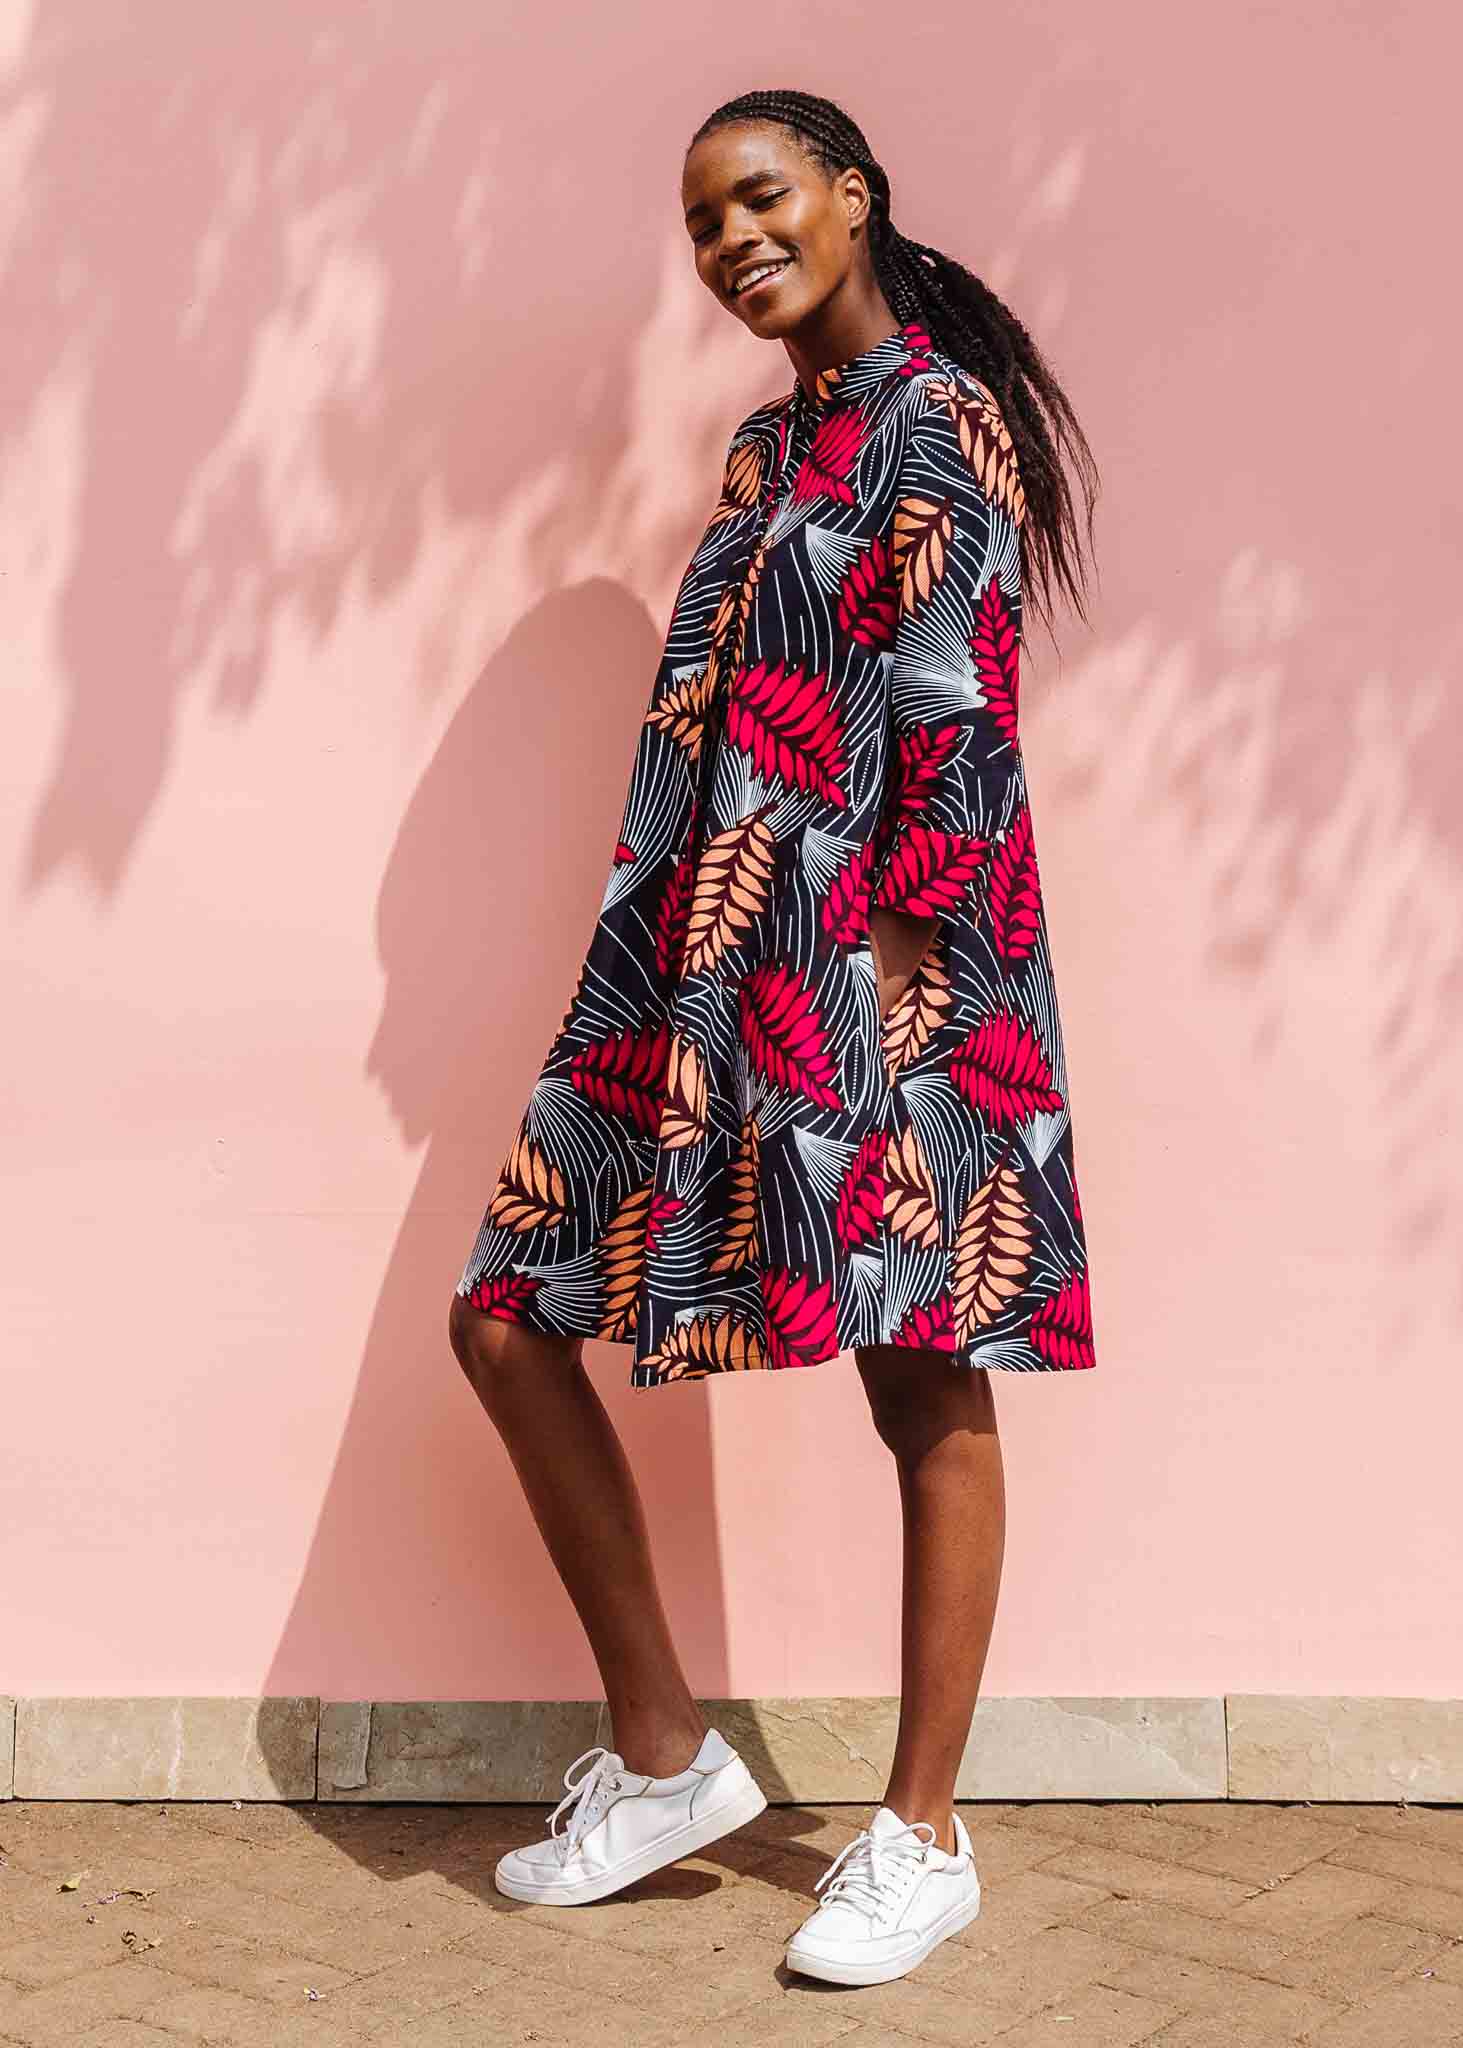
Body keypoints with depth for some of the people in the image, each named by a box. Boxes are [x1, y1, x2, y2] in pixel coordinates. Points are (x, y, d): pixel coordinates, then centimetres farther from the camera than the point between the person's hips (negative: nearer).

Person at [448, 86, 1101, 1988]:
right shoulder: (769, 443, 21)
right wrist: (674, 974, 15)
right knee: (508, 1319, 4)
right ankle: (662, 1752, 16)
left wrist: (893, 970, -18)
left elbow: (959, 722, -12)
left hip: (872, 967, -9)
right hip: (699, 968, 9)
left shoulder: (942, 425, -4)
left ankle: (925, 1837, 12)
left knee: (926, 1390, 0)